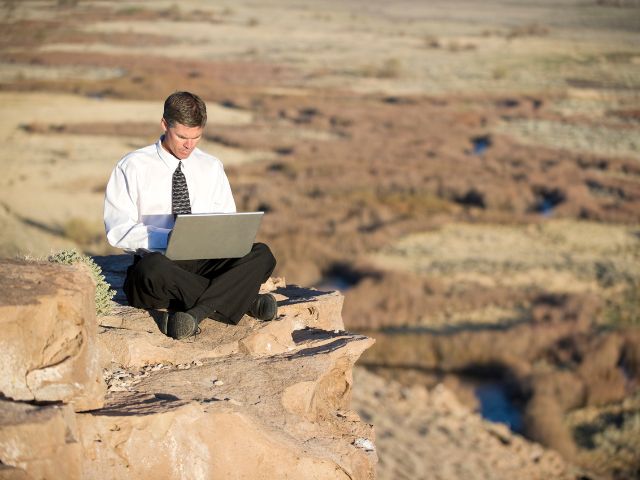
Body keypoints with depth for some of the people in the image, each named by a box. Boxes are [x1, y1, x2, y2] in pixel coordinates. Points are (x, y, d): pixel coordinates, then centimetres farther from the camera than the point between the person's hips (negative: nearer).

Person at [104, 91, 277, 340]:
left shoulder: (211, 167, 15)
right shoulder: (133, 167, 1)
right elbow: (118, 230, -7)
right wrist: (168, 238, -23)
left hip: (205, 261, 4)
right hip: (157, 261, -3)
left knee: (261, 255, -23)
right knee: (153, 268, -41)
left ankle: (197, 311, -36)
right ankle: (243, 300, -27)